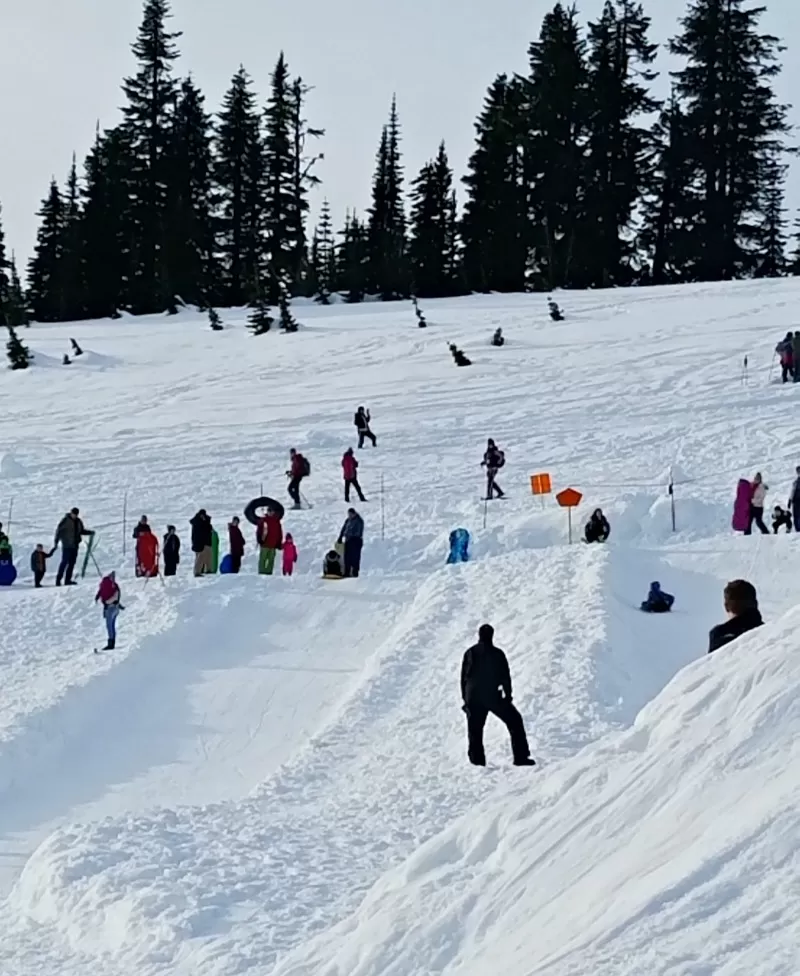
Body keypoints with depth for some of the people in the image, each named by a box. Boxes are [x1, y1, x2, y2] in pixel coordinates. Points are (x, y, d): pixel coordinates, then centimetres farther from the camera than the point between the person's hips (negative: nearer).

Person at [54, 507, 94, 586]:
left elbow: (82, 531, 24)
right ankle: (58, 579, -6)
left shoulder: (78, 521, 11)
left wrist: (90, 532, 7)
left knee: (72, 562, 5)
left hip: (75, 545, 7)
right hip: (67, 545, -7)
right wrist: (56, 542, -12)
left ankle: (67, 580, 9)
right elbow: (59, 531, -7)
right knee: (65, 561, -10)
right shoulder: (65, 520, -8)